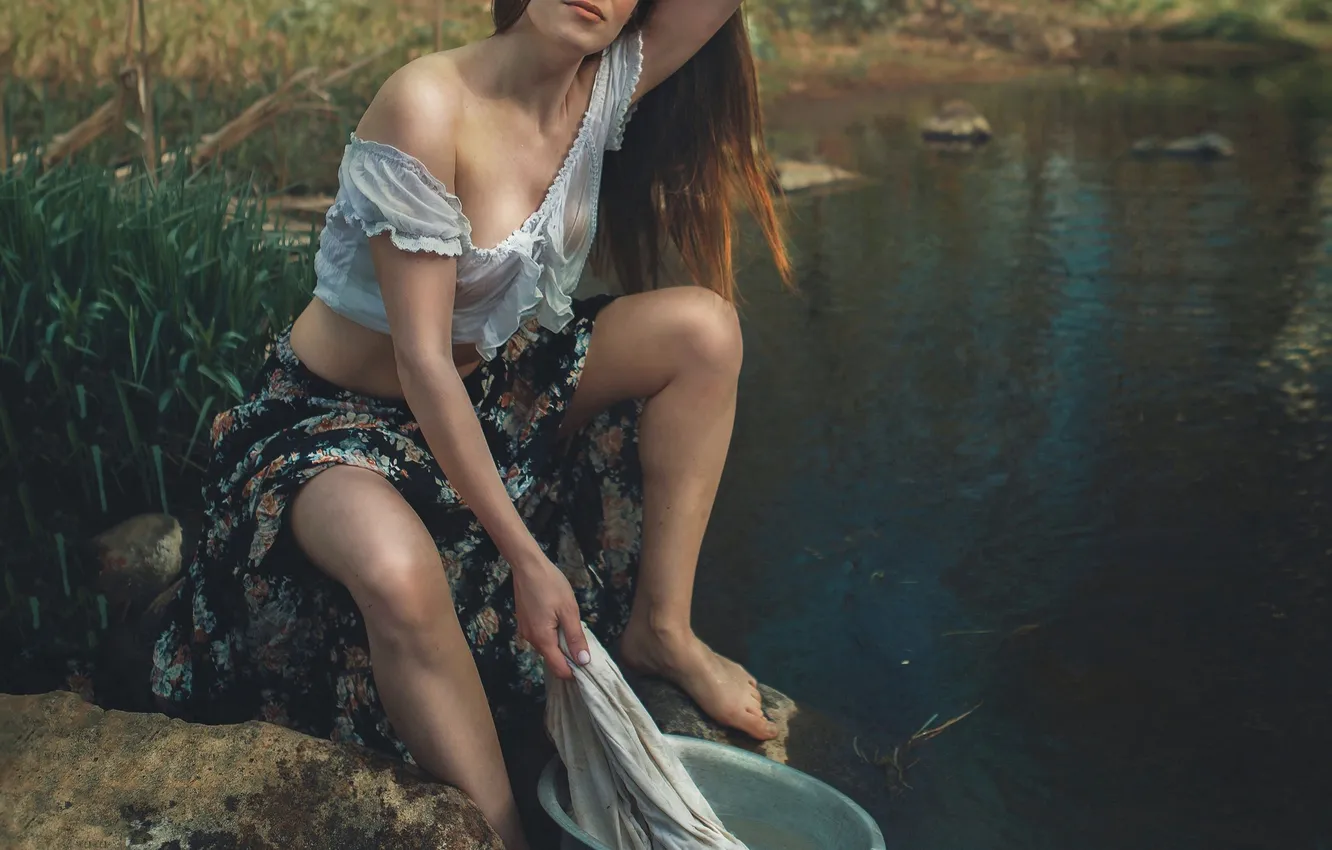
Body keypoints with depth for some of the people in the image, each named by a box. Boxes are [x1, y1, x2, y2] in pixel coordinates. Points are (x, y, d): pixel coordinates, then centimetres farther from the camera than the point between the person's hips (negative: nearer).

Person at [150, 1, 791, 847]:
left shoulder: (607, 83, -8)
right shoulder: (428, 105, -27)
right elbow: (423, 362, -28)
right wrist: (527, 558, -27)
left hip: (499, 388, 6)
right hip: (340, 415, -6)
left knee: (702, 327, -12)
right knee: (400, 572, -38)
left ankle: (662, 627, -4)